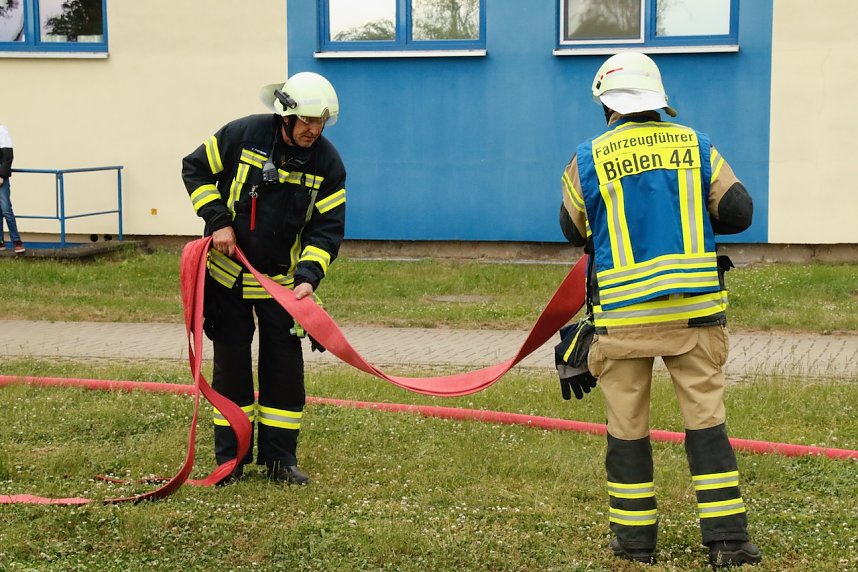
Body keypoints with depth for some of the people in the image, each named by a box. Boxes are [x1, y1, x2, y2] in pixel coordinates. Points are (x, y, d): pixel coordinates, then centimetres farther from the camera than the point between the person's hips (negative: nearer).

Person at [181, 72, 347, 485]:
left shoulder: (328, 163, -10)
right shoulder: (243, 135, -14)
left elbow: (327, 229, -9)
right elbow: (195, 169, -3)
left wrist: (308, 277, -23)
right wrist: (218, 221, -15)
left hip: (282, 280, 1)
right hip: (227, 273, -1)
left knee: (284, 366, 1)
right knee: (231, 364, 6)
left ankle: (279, 457, 12)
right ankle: (230, 458, 16)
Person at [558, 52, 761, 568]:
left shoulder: (589, 160, -2)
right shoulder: (696, 146, 2)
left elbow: (574, 231, 12)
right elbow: (739, 212, 4)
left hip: (624, 313, -1)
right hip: (696, 310, 1)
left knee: (628, 427, 10)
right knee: (707, 419, 6)